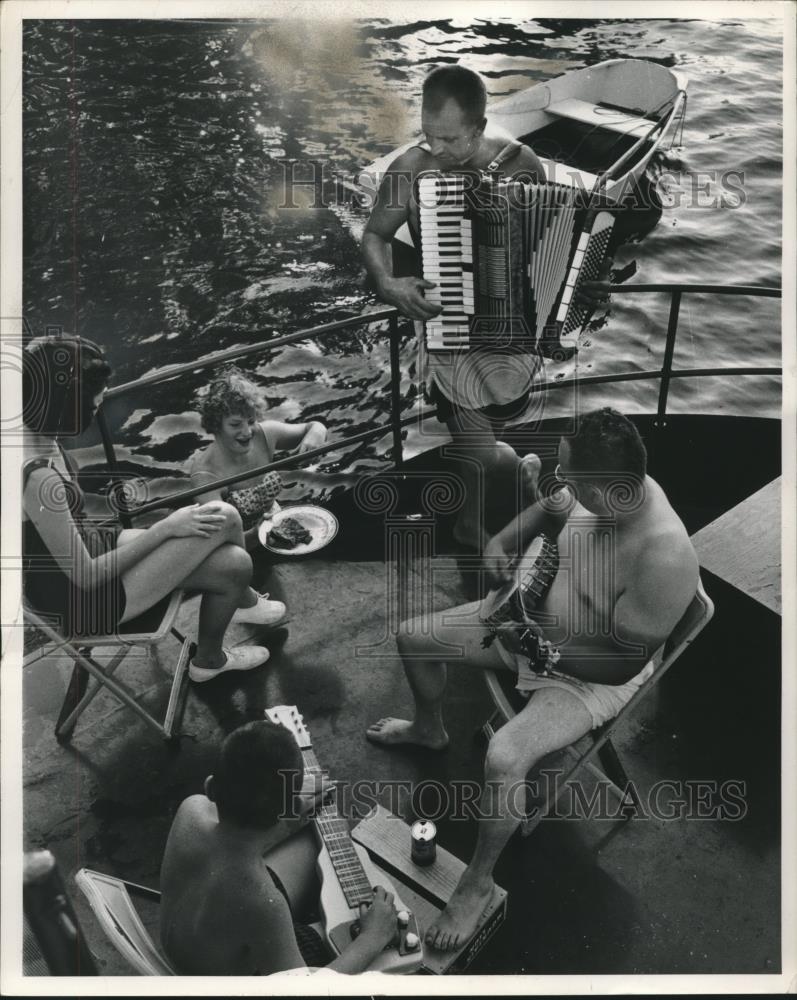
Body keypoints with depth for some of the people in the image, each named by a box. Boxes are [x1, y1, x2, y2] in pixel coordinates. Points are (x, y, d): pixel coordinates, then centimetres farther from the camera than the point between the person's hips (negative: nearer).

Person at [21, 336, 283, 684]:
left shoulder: (37, 434, -10)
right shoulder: (39, 478, -36)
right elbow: (86, 576, -27)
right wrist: (167, 526, -20)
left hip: (87, 549, 9)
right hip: (83, 598, -9)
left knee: (232, 562, 3)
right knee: (222, 519, -12)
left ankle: (209, 659, 32)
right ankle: (243, 600, 21)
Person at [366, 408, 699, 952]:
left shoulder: (665, 558, -38)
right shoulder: (611, 485, -17)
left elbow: (623, 663, -27)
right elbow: (549, 509, 7)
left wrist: (539, 646, -24)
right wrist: (501, 544, -10)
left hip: (590, 674, -7)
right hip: (535, 620, 8)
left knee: (504, 759, -30)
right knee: (412, 637, 9)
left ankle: (479, 882, 1)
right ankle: (430, 729, 42)